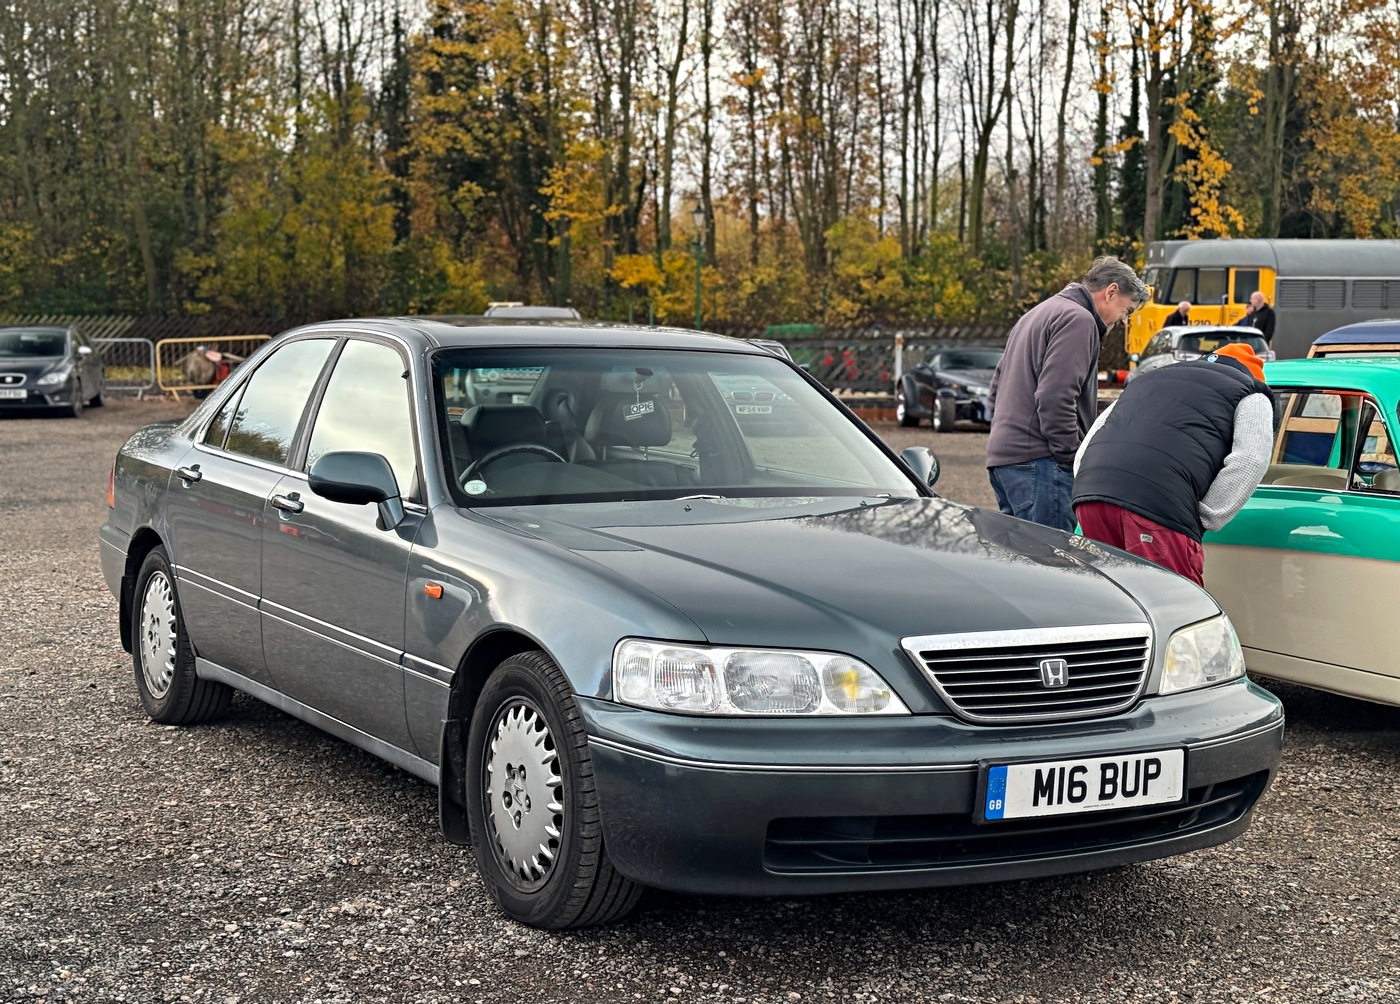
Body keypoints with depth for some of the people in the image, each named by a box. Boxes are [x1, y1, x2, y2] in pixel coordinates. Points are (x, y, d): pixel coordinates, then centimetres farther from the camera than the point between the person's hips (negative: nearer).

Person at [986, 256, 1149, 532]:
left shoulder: (1038, 314, 26)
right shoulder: (1079, 319, -7)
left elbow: (998, 384, 28)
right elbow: (1055, 397, -18)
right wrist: (1070, 458, -13)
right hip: (1036, 459, -10)